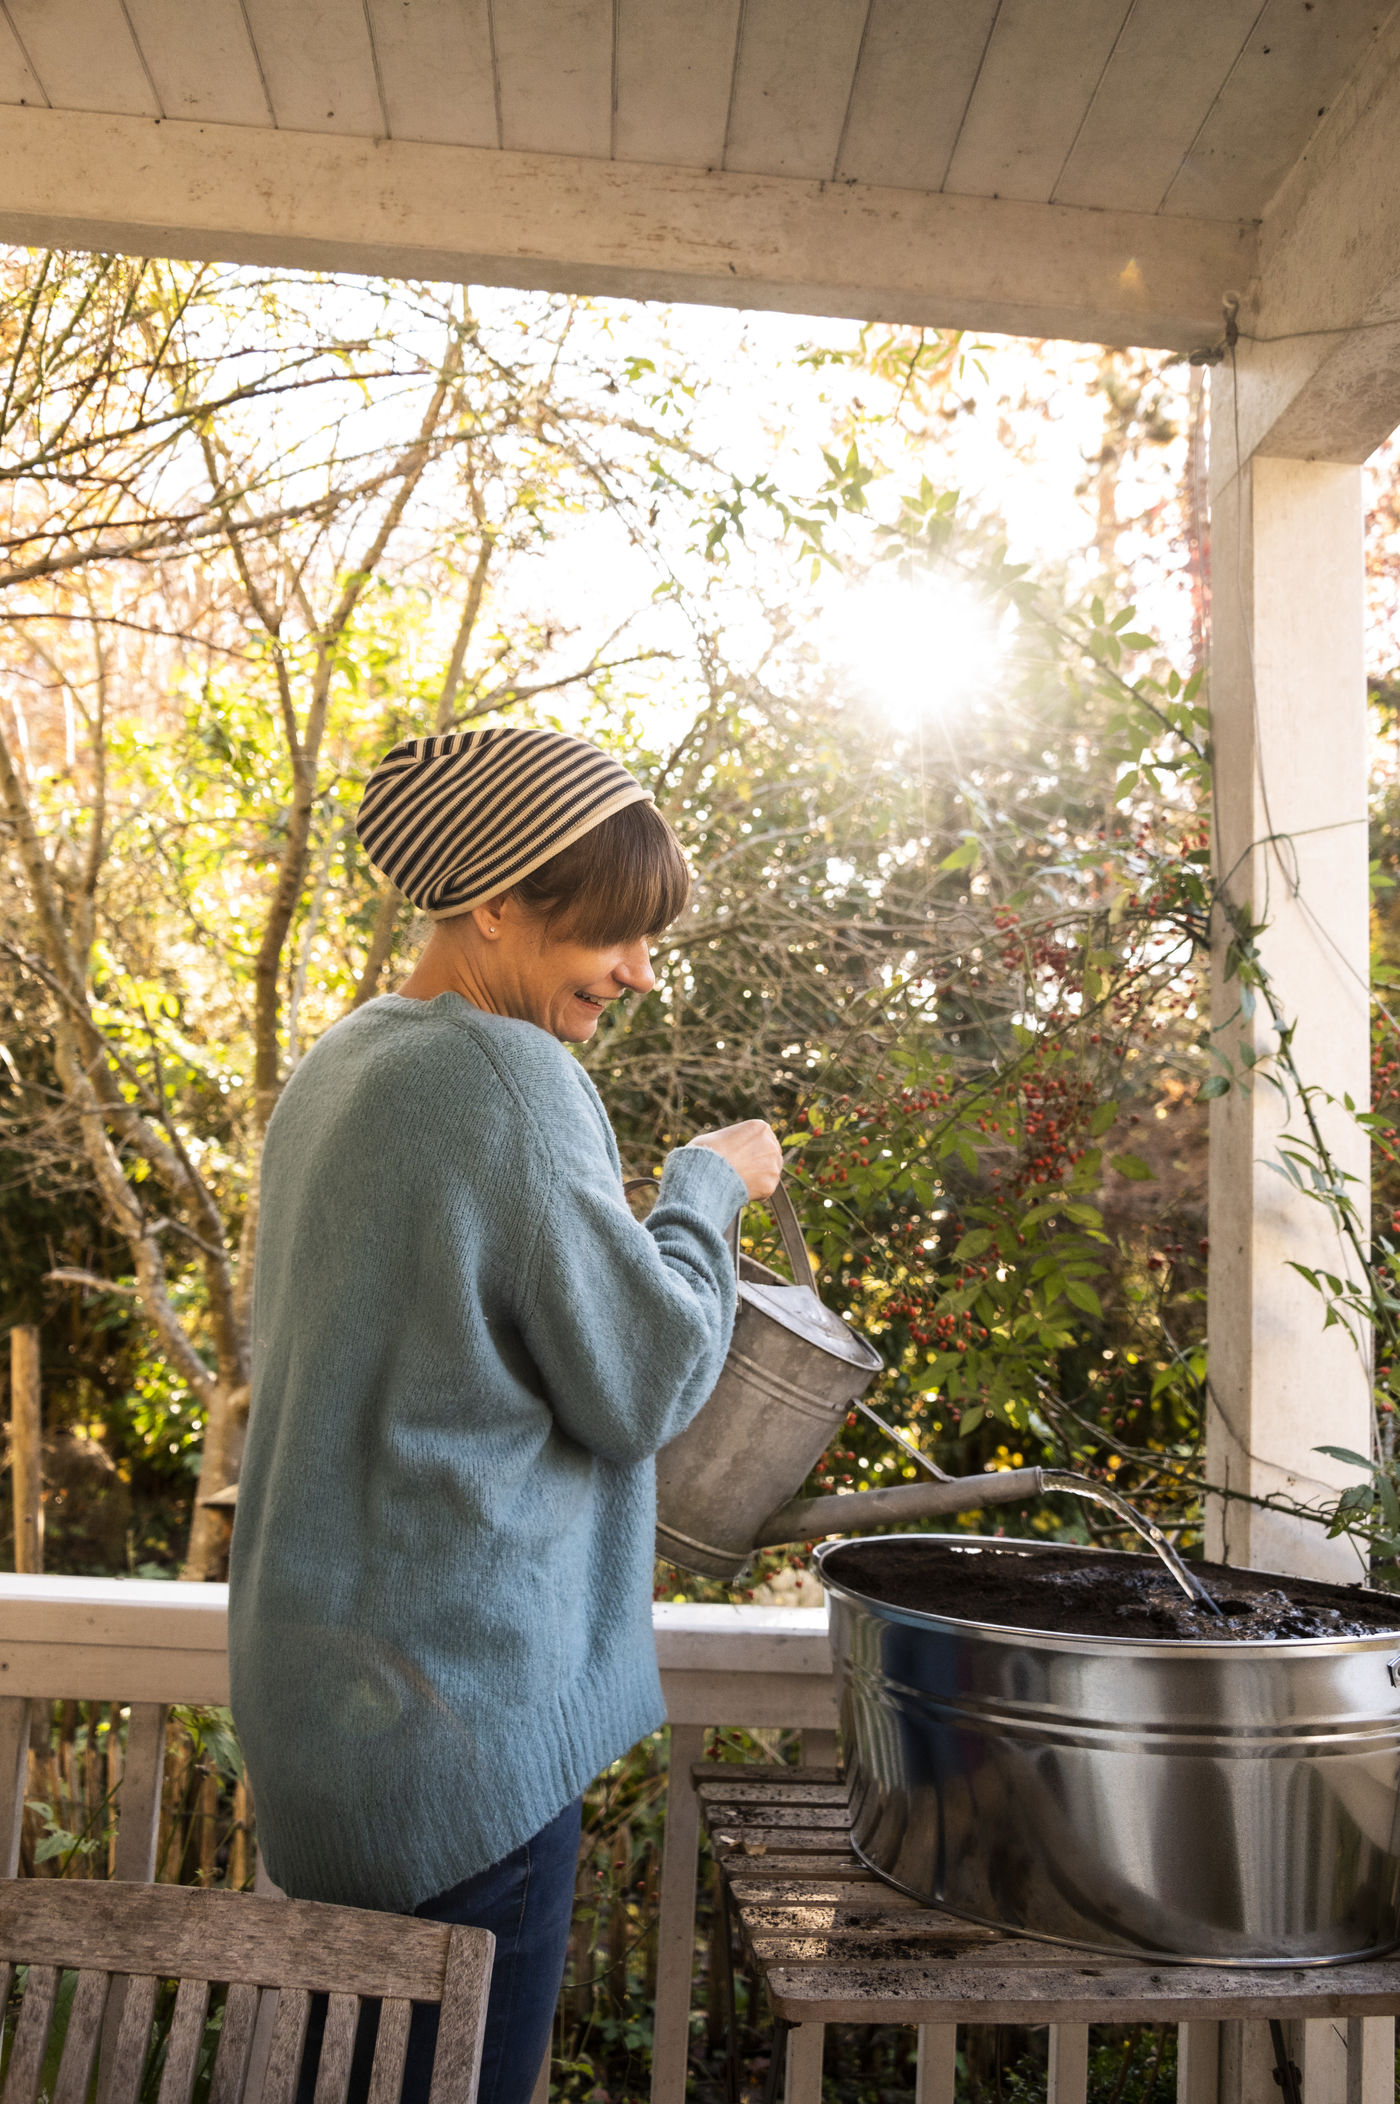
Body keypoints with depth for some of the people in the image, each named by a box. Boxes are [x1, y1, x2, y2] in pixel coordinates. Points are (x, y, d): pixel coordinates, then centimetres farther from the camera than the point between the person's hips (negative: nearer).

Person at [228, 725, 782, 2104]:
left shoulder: (337, 1066, 9)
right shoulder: (510, 1080, -20)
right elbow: (648, 1379, -15)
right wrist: (707, 1187, 0)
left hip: (316, 1681, 9)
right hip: (459, 1696, -9)